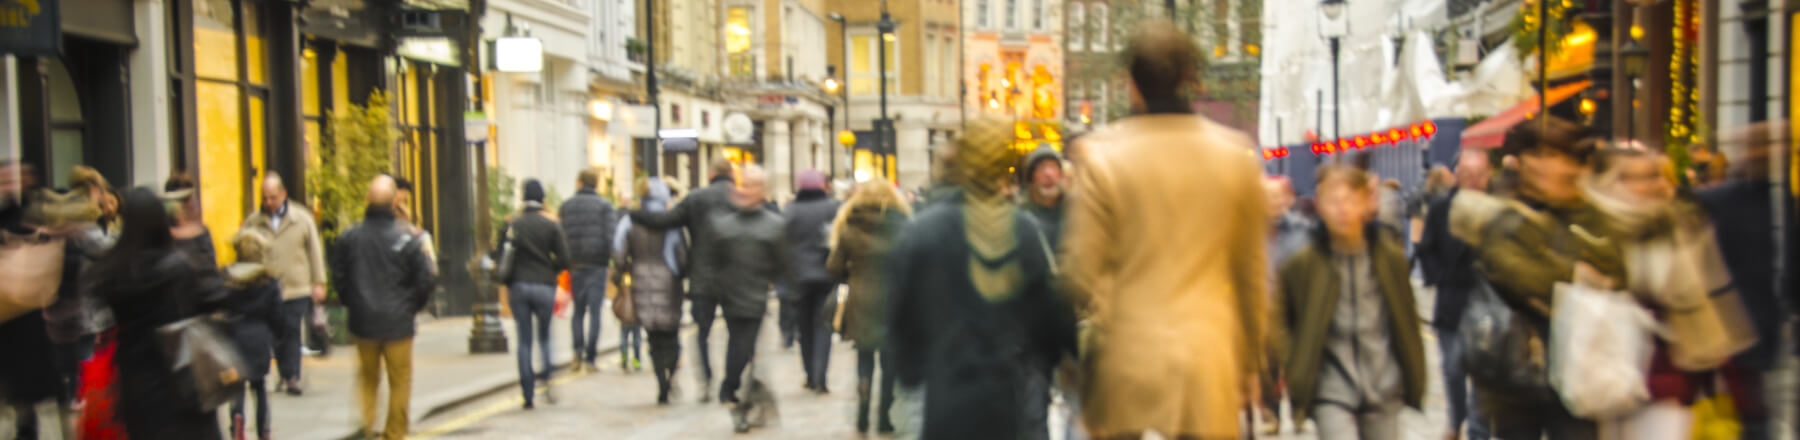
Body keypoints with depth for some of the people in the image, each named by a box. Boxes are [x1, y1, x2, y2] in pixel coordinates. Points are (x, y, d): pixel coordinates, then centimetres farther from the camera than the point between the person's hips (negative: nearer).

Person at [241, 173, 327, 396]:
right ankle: (285, 375, 19)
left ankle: (292, 377, 1)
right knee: (276, 335, 5)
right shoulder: (253, 222, 5)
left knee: (292, 333, -4)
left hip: (297, 288, -1)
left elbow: (315, 251, 8)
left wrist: (318, 283, 5)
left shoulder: (302, 219, 4)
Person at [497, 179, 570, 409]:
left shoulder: (512, 225, 1)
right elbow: (563, 259, -6)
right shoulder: (552, 226, -4)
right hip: (544, 287, -1)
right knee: (544, 336, 15)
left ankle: (528, 394, 3)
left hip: (518, 287, 1)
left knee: (524, 341, 5)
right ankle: (545, 377, -7)